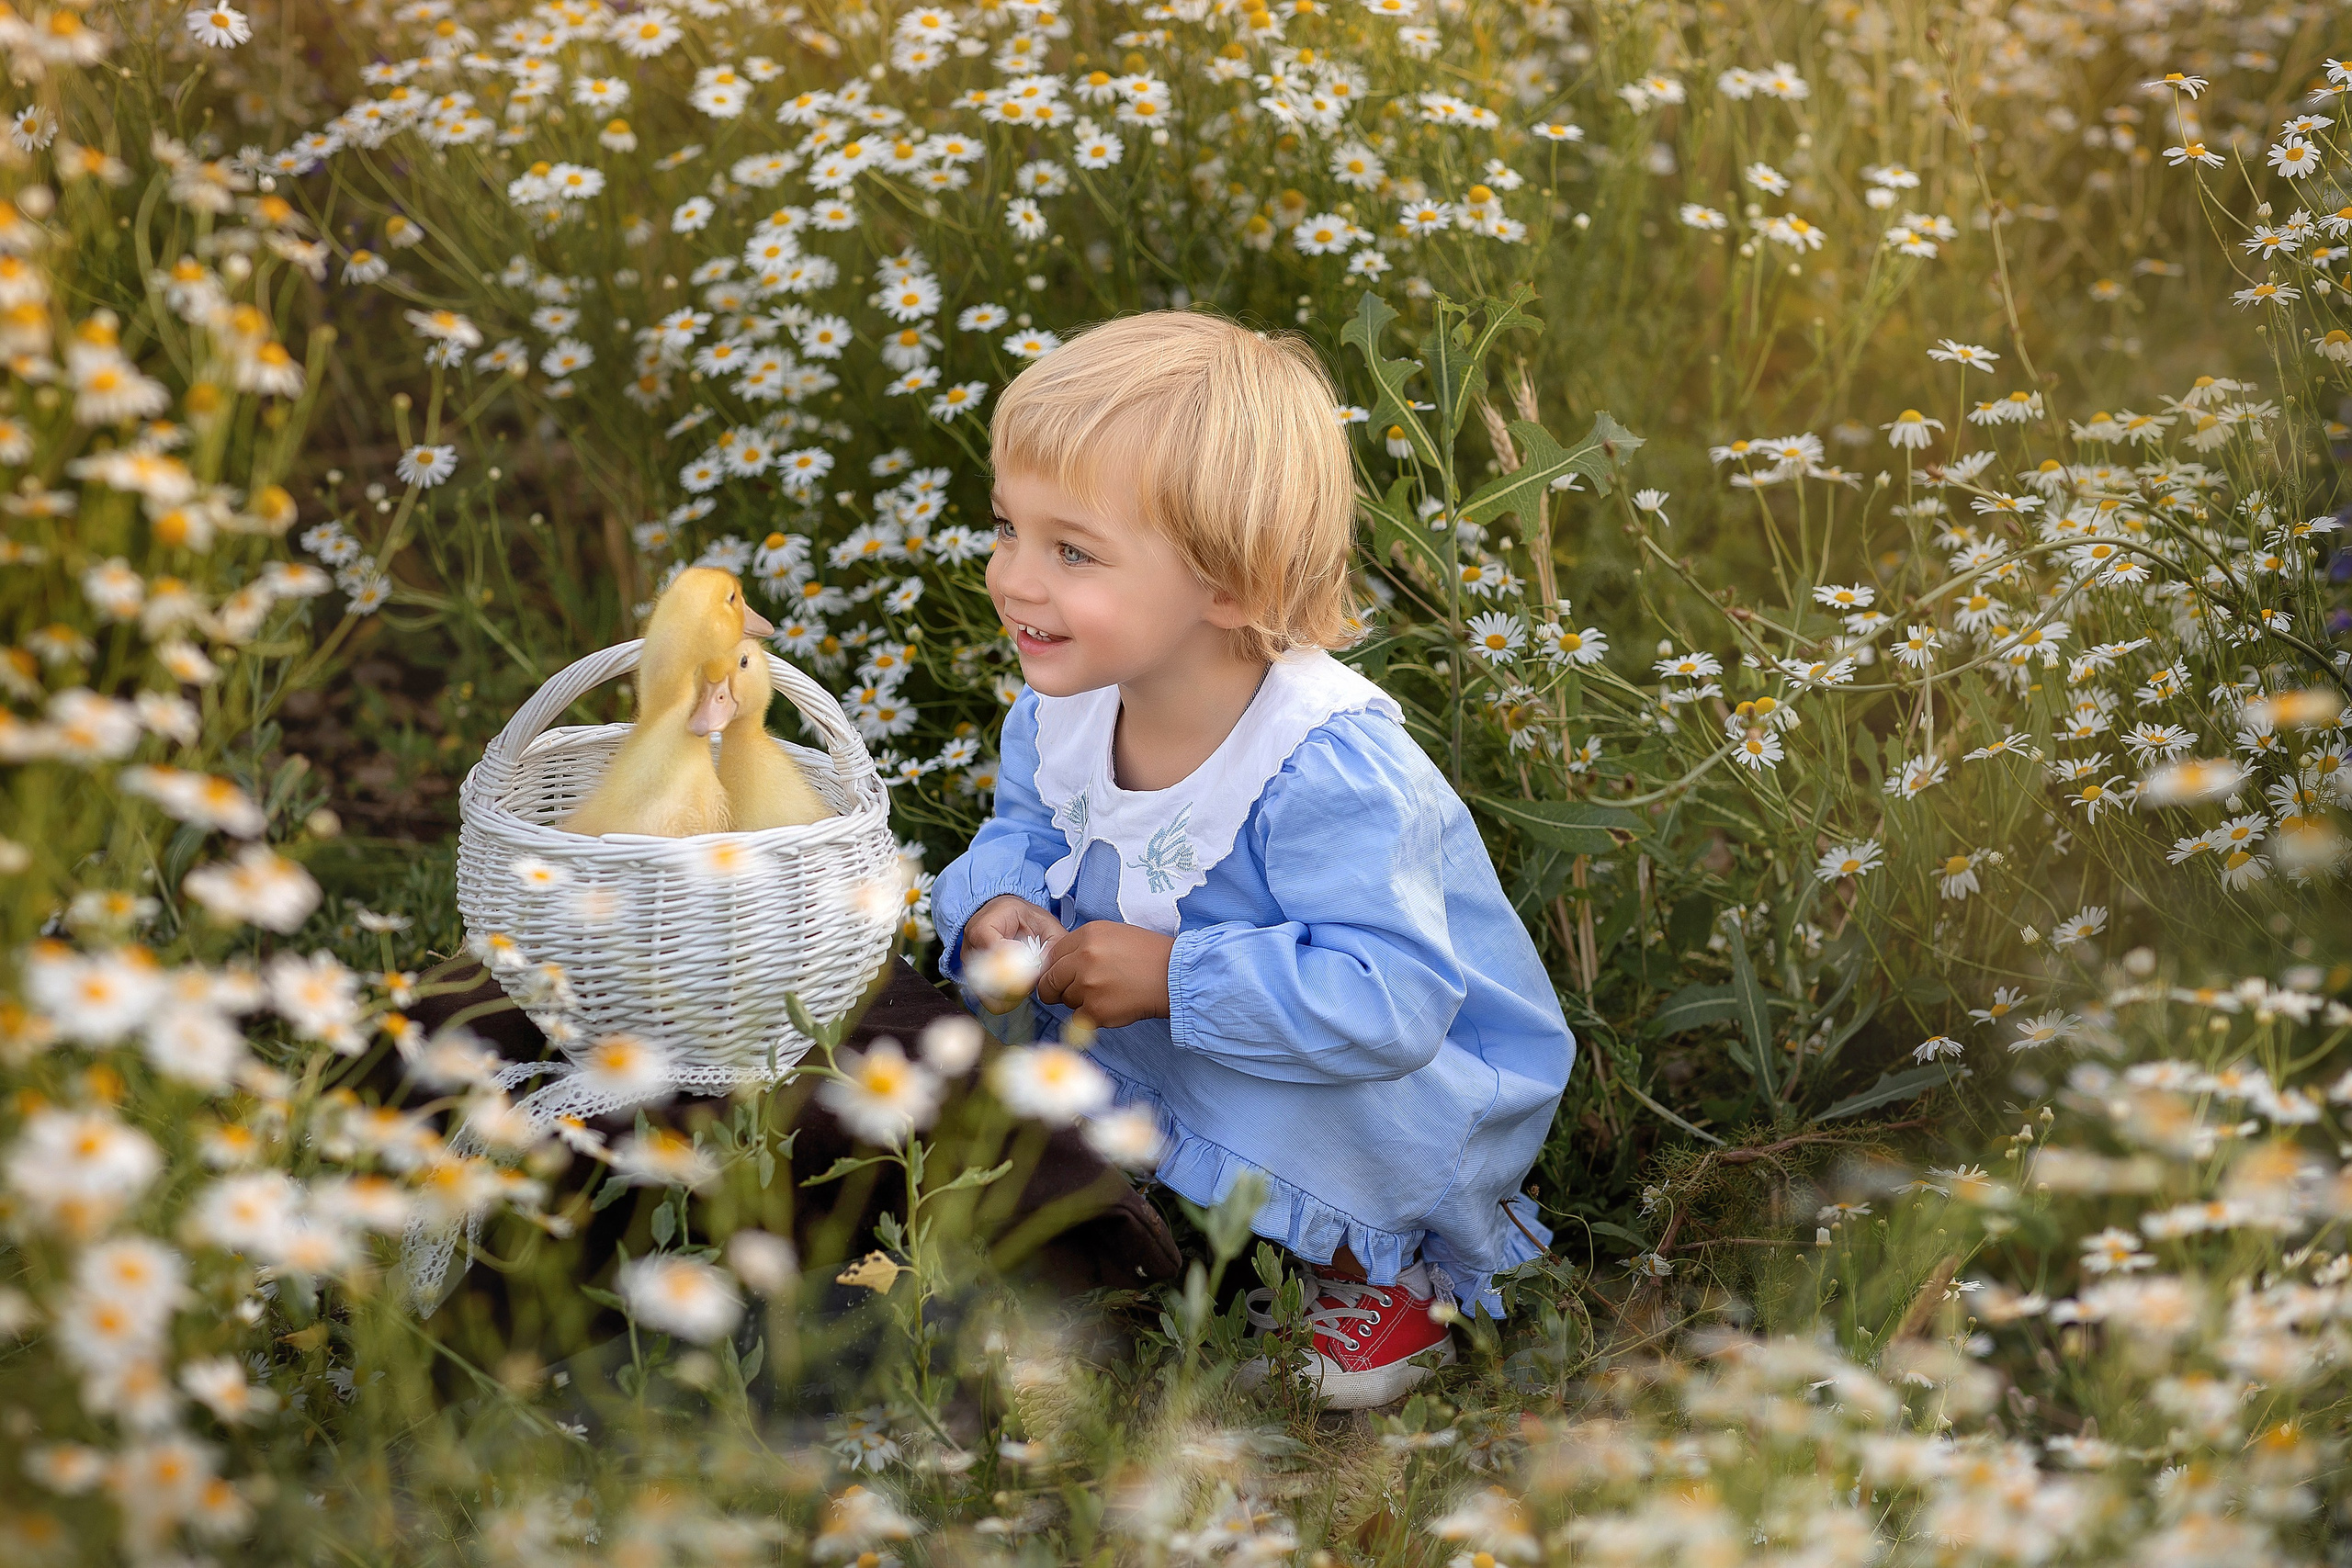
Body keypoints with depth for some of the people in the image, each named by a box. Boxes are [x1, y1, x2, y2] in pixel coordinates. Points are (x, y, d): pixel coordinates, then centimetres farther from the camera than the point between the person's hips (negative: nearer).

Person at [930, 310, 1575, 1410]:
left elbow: (1389, 997, -41)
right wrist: (994, 908, -14)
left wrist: (1174, 979, -38)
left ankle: (1384, 1267, -1)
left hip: (1417, 1088, -7)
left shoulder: (1327, 769, -35)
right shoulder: (1062, 711, -10)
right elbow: (1024, 834, 10)